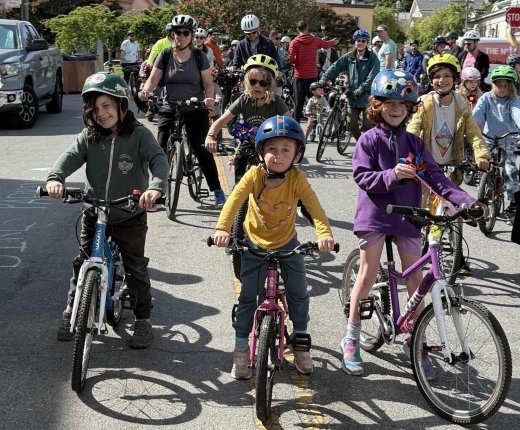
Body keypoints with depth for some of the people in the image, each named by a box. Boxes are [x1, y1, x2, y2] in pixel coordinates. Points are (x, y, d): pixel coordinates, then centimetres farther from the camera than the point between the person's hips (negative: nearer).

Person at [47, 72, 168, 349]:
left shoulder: (138, 135, -14)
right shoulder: (89, 137, -3)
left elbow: (158, 159, -26)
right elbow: (70, 157, -16)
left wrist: (156, 186, -46)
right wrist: (55, 178, -37)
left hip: (130, 216, -3)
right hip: (94, 214, 3)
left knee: (136, 269, 6)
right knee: (82, 264, 10)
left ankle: (143, 319, 21)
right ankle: (72, 313, 27)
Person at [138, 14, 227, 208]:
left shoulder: (199, 57, 0)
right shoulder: (165, 55, 2)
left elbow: (208, 83, 0)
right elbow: (153, 78, -3)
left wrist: (209, 97, -21)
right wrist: (146, 90, -24)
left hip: (196, 110, -2)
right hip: (169, 109, 2)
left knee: (202, 149, -9)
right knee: (161, 149, -7)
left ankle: (217, 191, 1)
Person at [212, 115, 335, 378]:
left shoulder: (297, 179, -20)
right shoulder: (255, 174, -21)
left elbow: (313, 206, -30)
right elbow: (235, 199, -31)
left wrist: (324, 233, -47)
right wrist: (222, 228, -46)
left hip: (287, 243, 1)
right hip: (254, 243, -1)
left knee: (299, 294, 1)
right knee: (247, 297, 0)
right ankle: (241, 350, 13)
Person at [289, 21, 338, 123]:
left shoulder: (294, 42, -7)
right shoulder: (315, 40, 0)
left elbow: (291, 59, -14)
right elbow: (327, 44, 18)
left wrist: (295, 62, 9)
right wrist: (334, 41, 39)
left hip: (300, 76, -1)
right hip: (312, 75, 1)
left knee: (298, 102, 3)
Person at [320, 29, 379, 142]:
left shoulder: (372, 58, -4)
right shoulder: (348, 57, 7)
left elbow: (372, 77, -14)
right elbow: (335, 68, -3)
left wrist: (360, 90, -24)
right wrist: (323, 80, -17)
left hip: (367, 97, -4)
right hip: (353, 97, 4)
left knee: (367, 125, -3)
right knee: (351, 123, 2)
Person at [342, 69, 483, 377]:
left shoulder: (414, 143, 7)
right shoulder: (370, 140, -2)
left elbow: (435, 176, -1)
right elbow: (362, 176, -13)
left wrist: (465, 200, -15)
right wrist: (392, 175, -30)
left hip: (407, 216, 3)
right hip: (375, 214, -3)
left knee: (416, 279, 5)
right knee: (367, 276, 0)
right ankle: (351, 341, 14)